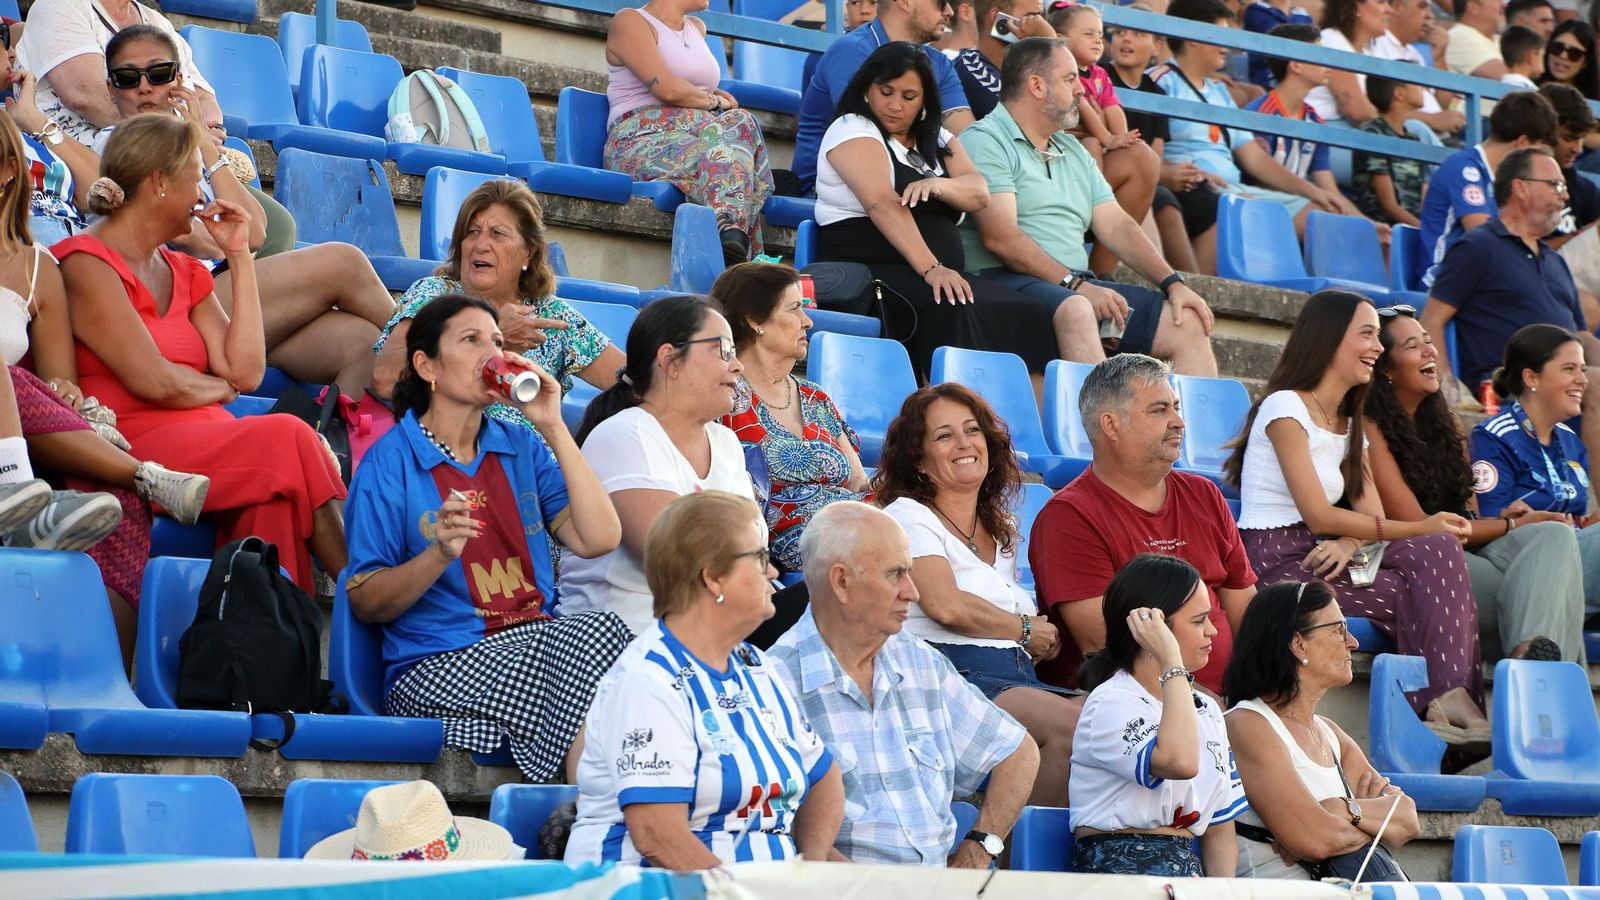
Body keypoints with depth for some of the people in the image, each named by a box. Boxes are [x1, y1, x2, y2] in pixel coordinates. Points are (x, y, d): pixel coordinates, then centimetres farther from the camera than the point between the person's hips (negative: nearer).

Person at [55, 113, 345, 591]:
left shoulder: (185, 273, 23)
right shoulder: (85, 264, -3)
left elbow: (245, 371, 7)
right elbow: (153, 381, -13)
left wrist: (239, 258, 9)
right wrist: (220, 388, 7)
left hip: (207, 445, 7)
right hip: (131, 451, -7)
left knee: (272, 495, -28)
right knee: (288, 439, -27)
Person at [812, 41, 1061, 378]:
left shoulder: (936, 140, 22)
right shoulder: (851, 130, 0)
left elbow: (979, 194, 5)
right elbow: (884, 205, -16)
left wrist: (937, 185, -19)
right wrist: (930, 269, -28)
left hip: (941, 272, 6)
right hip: (870, 272, -6)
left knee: (1027, 313, -21)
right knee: (952, 313, -37)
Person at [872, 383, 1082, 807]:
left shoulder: (1003, 530, 28)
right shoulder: (909, 516, 6)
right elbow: (946, 605, -10)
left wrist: (1048, 641, 8)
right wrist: (1025, 629, 2)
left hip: (1018, 677, 7)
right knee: (1069, 727, -33)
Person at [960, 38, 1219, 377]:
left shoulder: (1073, 151, 25)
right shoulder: (986, 141, -3)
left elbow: (1116, 225, 19)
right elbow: (1001, 238, -15)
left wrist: (1173, 283, 4)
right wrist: (1076, 286, -20)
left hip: (1079, 286, 9)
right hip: (1007, 280, -9)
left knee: (1188, 322, -3)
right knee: (1076, 310, -39)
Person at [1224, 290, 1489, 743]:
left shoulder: (1350, 424, 21)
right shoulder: (1285, 408, -7)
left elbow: (1372, 514, 8)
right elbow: (1319, 516, -14)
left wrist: (1350, 542, -18)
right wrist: (1420, 528, -14)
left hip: (1323, 555, 8)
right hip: (1278, 559, -8)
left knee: (1440, 550, -18)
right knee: (1417, 594, -24)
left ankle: (1452, 700, -28)